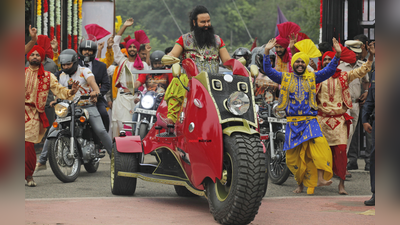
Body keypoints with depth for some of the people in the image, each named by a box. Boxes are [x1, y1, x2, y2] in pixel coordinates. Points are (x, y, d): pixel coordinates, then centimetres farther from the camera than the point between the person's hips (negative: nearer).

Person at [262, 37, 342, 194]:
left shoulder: (312, 78, 9)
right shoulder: (285, 78, 8)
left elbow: (329, 71, 2)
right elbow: (269, 71, 1)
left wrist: (337, 55, -11)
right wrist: (266, 52, -10)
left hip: (310, 121, -1)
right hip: (293, 122, 1)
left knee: (319, 146, -24)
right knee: (294, 155, 2)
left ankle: (320, 179, -29)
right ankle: (300, 183, 18)